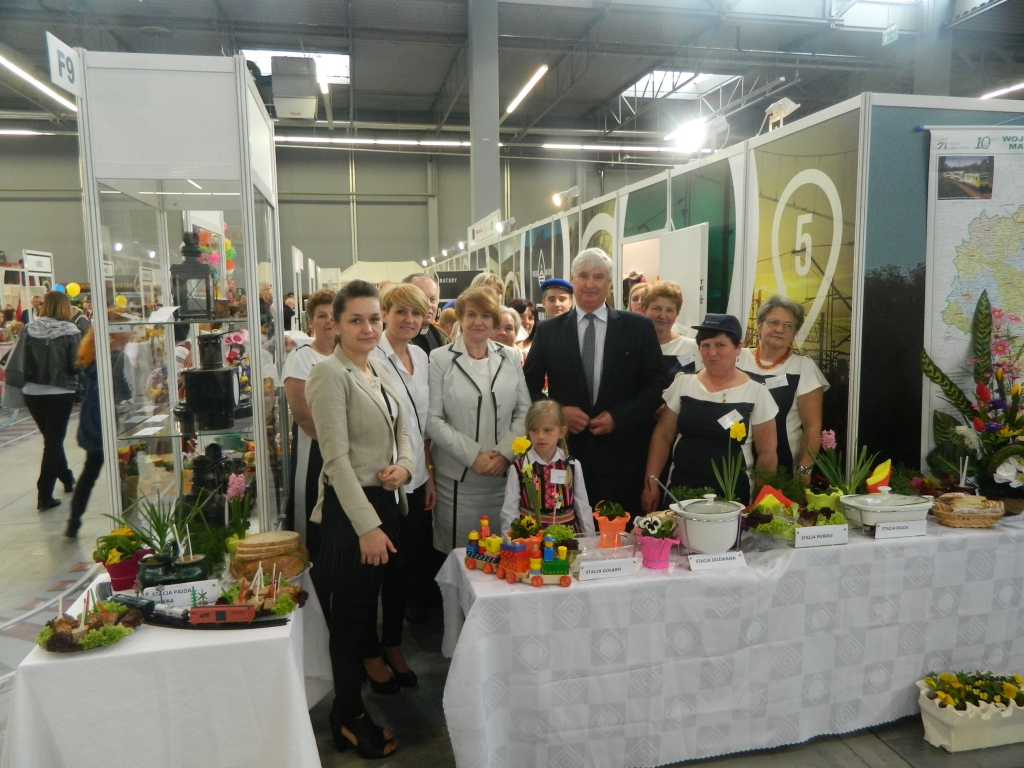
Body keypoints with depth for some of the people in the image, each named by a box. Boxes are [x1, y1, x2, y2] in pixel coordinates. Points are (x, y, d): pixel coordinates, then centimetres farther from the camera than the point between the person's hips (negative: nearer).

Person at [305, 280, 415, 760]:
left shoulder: (381, 370, 10)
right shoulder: (330, 375, -14)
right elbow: (337, 458, -18)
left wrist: (404, 465, -5)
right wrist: (367, 526, -20)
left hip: (388, 502, 8)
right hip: (349, 509, -8)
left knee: (379, 602, 16)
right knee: (351, 615, 6)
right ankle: (349, 720, 26)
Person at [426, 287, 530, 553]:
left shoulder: (508, 358, 9)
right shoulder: (440, 359, -2)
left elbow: (524, 412, 6)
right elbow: (433, 419, -7)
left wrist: (505, 453, -7)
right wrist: (472, 456, -13)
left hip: (505, 474, 3)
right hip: (457, 478, -3)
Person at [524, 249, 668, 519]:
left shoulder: (639, 327, 3)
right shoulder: (547, 331, 6)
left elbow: (657, 383, 1)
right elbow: (529, 385, 7)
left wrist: (619, 416, -10)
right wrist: (557, 411, -10)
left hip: (621, 452, -1)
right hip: (565, 448, 1)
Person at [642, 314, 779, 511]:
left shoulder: (756, 393, -5)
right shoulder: (683, 384, 1)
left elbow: (767, 453, 0)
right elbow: (662, 436, 6)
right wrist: (651, 482, 1)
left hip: (732, 495, -2)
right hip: (680, 489, 2)